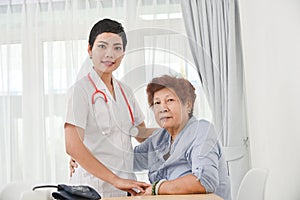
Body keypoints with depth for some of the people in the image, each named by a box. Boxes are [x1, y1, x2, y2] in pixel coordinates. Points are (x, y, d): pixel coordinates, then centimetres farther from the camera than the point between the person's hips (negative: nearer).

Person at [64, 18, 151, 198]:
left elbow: (142, 134, 22)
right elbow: (73, 147, -17)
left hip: (126, 187, 6)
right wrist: (116, 181, -21)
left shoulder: (125, 91, 13)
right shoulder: (82, 89, -8)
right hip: (96, 187, -6)